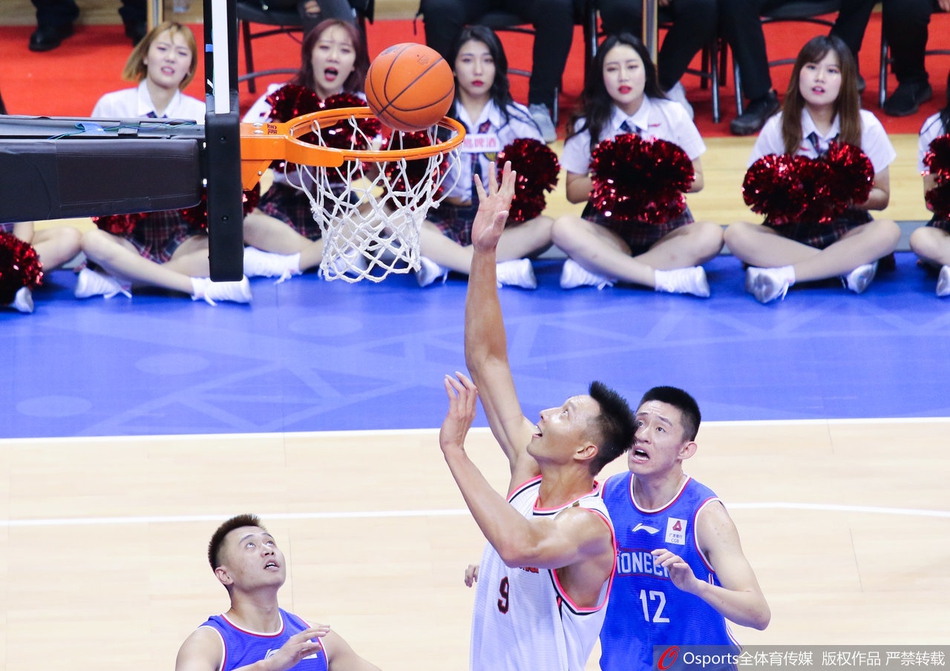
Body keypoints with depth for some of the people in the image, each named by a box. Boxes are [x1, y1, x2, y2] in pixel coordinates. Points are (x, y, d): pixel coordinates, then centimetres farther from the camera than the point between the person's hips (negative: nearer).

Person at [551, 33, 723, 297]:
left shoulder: (673, 115, 4)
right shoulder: (588, 125, 4)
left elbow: (696, 180, 6)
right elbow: (574, 191, 4)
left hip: (665, 224, 1)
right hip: (609, 228, -1)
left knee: (710, 236, -31)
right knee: (564, 228, -32)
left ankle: (599, 270, -29)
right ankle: (665, 278, -33)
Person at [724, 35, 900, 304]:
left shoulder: (866, 126, -1)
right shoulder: (777, 128, 0)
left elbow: (881, 197, 2)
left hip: (846, 229, 0)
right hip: (791, 229, 1)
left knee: (887, 231, -32)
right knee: (737, 235, -28)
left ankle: (784, 275, -33)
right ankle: (846, 267, -30)